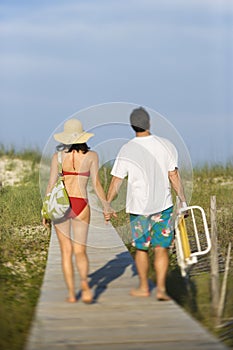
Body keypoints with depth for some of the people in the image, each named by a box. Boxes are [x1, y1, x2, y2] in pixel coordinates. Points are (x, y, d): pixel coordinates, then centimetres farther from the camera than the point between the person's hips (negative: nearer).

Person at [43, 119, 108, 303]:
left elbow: (51, 184, -2)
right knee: (80, 251, 6)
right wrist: (106, 206, 6)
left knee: (66, 251, 9)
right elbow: (96, 184, -2)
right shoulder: (91, 155, 1)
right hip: (81, 205, 0)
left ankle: (71, 293, 6)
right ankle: (84, 281, -24)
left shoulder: (58, 156, 1)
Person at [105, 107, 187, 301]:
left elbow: (116, 181, -3)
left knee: (141, 248, 12)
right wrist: (183, 201, 6)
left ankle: (144, 287, 22)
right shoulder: (166, 145, -3)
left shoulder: (127, 150, -6)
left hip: (138, 206, -1)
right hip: (163, 205, 1)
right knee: (161, 248, 4)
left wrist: (108, 205, 7)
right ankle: (161, 288, -4)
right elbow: (174, 176, -2)